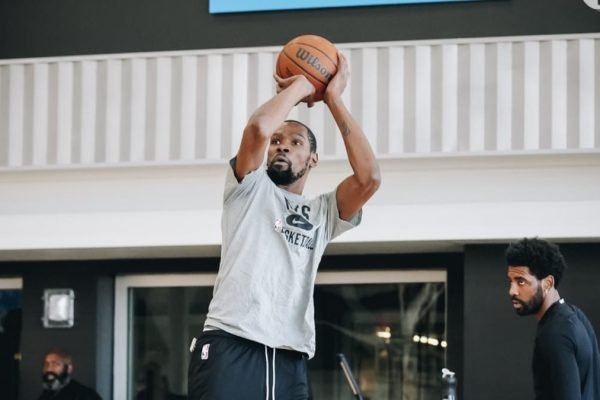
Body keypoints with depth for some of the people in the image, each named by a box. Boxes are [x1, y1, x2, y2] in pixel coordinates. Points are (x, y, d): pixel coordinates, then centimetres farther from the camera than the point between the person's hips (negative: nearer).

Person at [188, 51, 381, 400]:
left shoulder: (322, 213, 21)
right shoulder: (250, 188, 13)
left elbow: (369, 177, 2)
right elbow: (259, 127, -8)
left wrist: (334, 99, 8)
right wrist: (299, 86, 9)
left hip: (290, 359, 5)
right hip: (230, 345, -4)